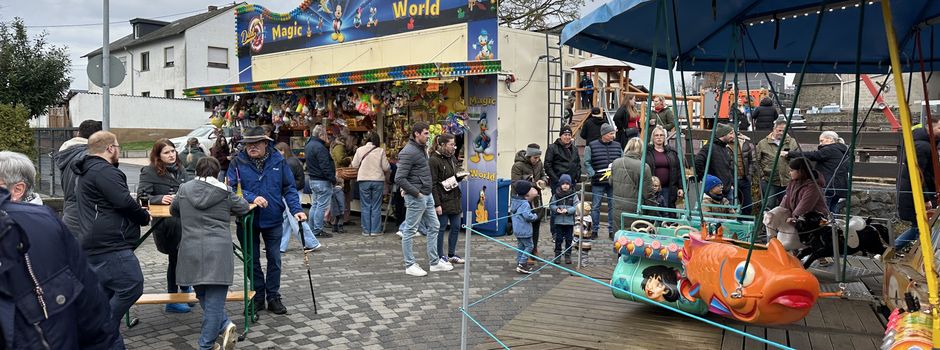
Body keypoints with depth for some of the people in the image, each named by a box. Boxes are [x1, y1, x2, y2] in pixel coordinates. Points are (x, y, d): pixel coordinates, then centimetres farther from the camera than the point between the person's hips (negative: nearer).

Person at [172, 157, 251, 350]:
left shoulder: (184, 189, 8)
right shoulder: (225, 192, 2)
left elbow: (173, 211, 25)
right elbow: (244, 208, 17)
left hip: (192, 253, 2)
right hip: (218, 253, -2)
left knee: (203, 296, 20)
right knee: (214, 301, 1)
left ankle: (224, 325, 7)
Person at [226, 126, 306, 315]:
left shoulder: (278, 160, -4)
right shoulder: (238, 162, -7)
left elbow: (289, 188, -2)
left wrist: (296, 209, -15)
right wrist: (252, 197, -27)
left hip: (273, 219, 0)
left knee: (274, 259, 8)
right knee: (252, 260, 11)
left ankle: (273, 297, 21)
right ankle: (258, 296, 26)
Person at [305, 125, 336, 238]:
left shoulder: (309, 145, 13)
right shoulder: (319, 147, -20)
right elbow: (325, 166, -23)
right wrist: (333, 179, -17)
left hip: (312, 179, 10)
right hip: (322, 181, -10)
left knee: (315, 204, 17)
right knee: (322, 206, -4)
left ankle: (311, 228, 21)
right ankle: (317, 230, -1)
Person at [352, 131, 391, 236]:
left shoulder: (360, 150, -2)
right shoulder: (380, 151, -4)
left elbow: (354, 165, 2)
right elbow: (386, 167, -4)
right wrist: (387, 174, 16)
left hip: (364, 180, 1)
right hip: (378, 180, -1)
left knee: (366, 206, 8)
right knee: (376, 207, 6)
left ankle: (366, 230, 10)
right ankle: (375, 230, 8)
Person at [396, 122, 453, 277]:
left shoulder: (422, 148, 13)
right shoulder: (408, 152, -17)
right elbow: (399, 178, -21)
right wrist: (416, 192, -17)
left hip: (427, 195, 10)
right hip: (416, 198, -10)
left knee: (434, 227, 14)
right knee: (409, 231, 2)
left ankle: (435, 262, 23)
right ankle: (410, 265, 11)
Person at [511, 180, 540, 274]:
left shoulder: (514, 201, 7)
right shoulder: (524, 204, -21)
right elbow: (528, 216, -29)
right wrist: (535, 216, -7)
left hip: (517, 229, 9)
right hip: (524, 230, -9)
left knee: (521, 246, 17)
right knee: (529, 246, 0)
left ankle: (519, 264, 21)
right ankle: (522, 264, -4)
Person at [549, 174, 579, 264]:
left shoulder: (573, 195, -4)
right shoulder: (556, 195, -1)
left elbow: (576, 207, -9)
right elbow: (551, 205, 1)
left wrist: (567, 210, -22)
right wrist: (556, 209, -19)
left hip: (569, 221, 0)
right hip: (558, 221, 0)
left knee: (569, 239, 8)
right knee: (558, 239, 8)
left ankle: (568, 256, 19)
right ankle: (557, 255, 18)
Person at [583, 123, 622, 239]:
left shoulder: (617, 146, 10)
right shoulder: (591, 146, -2)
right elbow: (587, 163, -2)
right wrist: (593, 175, -11)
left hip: (614, 182, 3)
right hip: (598, 182, -3)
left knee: (613, 206, 7)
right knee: (595, 207, 4)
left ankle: (612, 230, 16)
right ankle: (594, 230, 14)